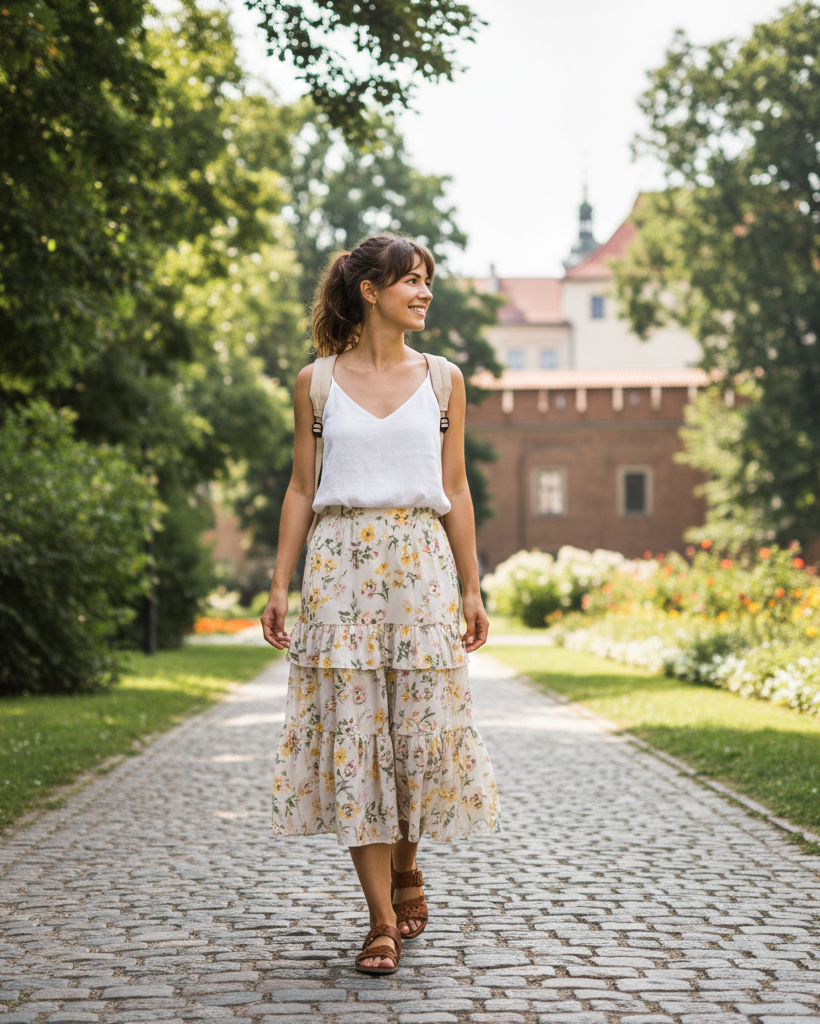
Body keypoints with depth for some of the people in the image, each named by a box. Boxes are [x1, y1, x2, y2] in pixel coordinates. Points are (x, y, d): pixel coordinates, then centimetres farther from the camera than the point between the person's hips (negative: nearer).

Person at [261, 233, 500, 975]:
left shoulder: (442, 379, 8)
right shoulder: (316, 382, 5)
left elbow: (455, 491, 9)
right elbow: (302, 489, 7)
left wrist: (472, 588, 5)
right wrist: (280, 585, 1)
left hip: (419, 563, 1)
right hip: (340, 566, -1)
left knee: (423, 726, -1)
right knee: (351, 731, -3)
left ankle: (406, 867, 27)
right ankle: (383, 919, 3)